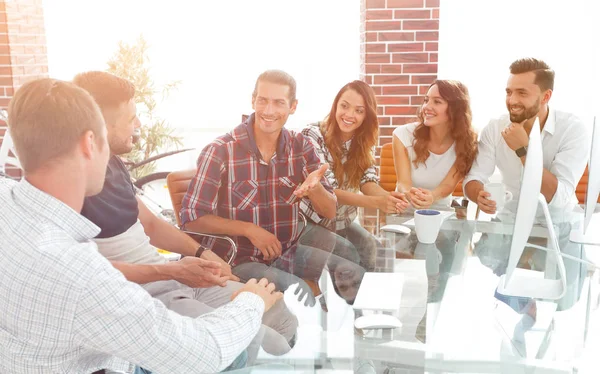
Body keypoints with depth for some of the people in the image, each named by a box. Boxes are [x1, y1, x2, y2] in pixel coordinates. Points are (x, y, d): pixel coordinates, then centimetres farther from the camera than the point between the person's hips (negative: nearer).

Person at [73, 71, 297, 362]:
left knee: (283, 321, 5)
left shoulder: (113, 164, 12)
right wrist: (170, 270, -25)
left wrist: (201, 252, 6)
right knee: (253, 345, -23)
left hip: (175, 278, 9)